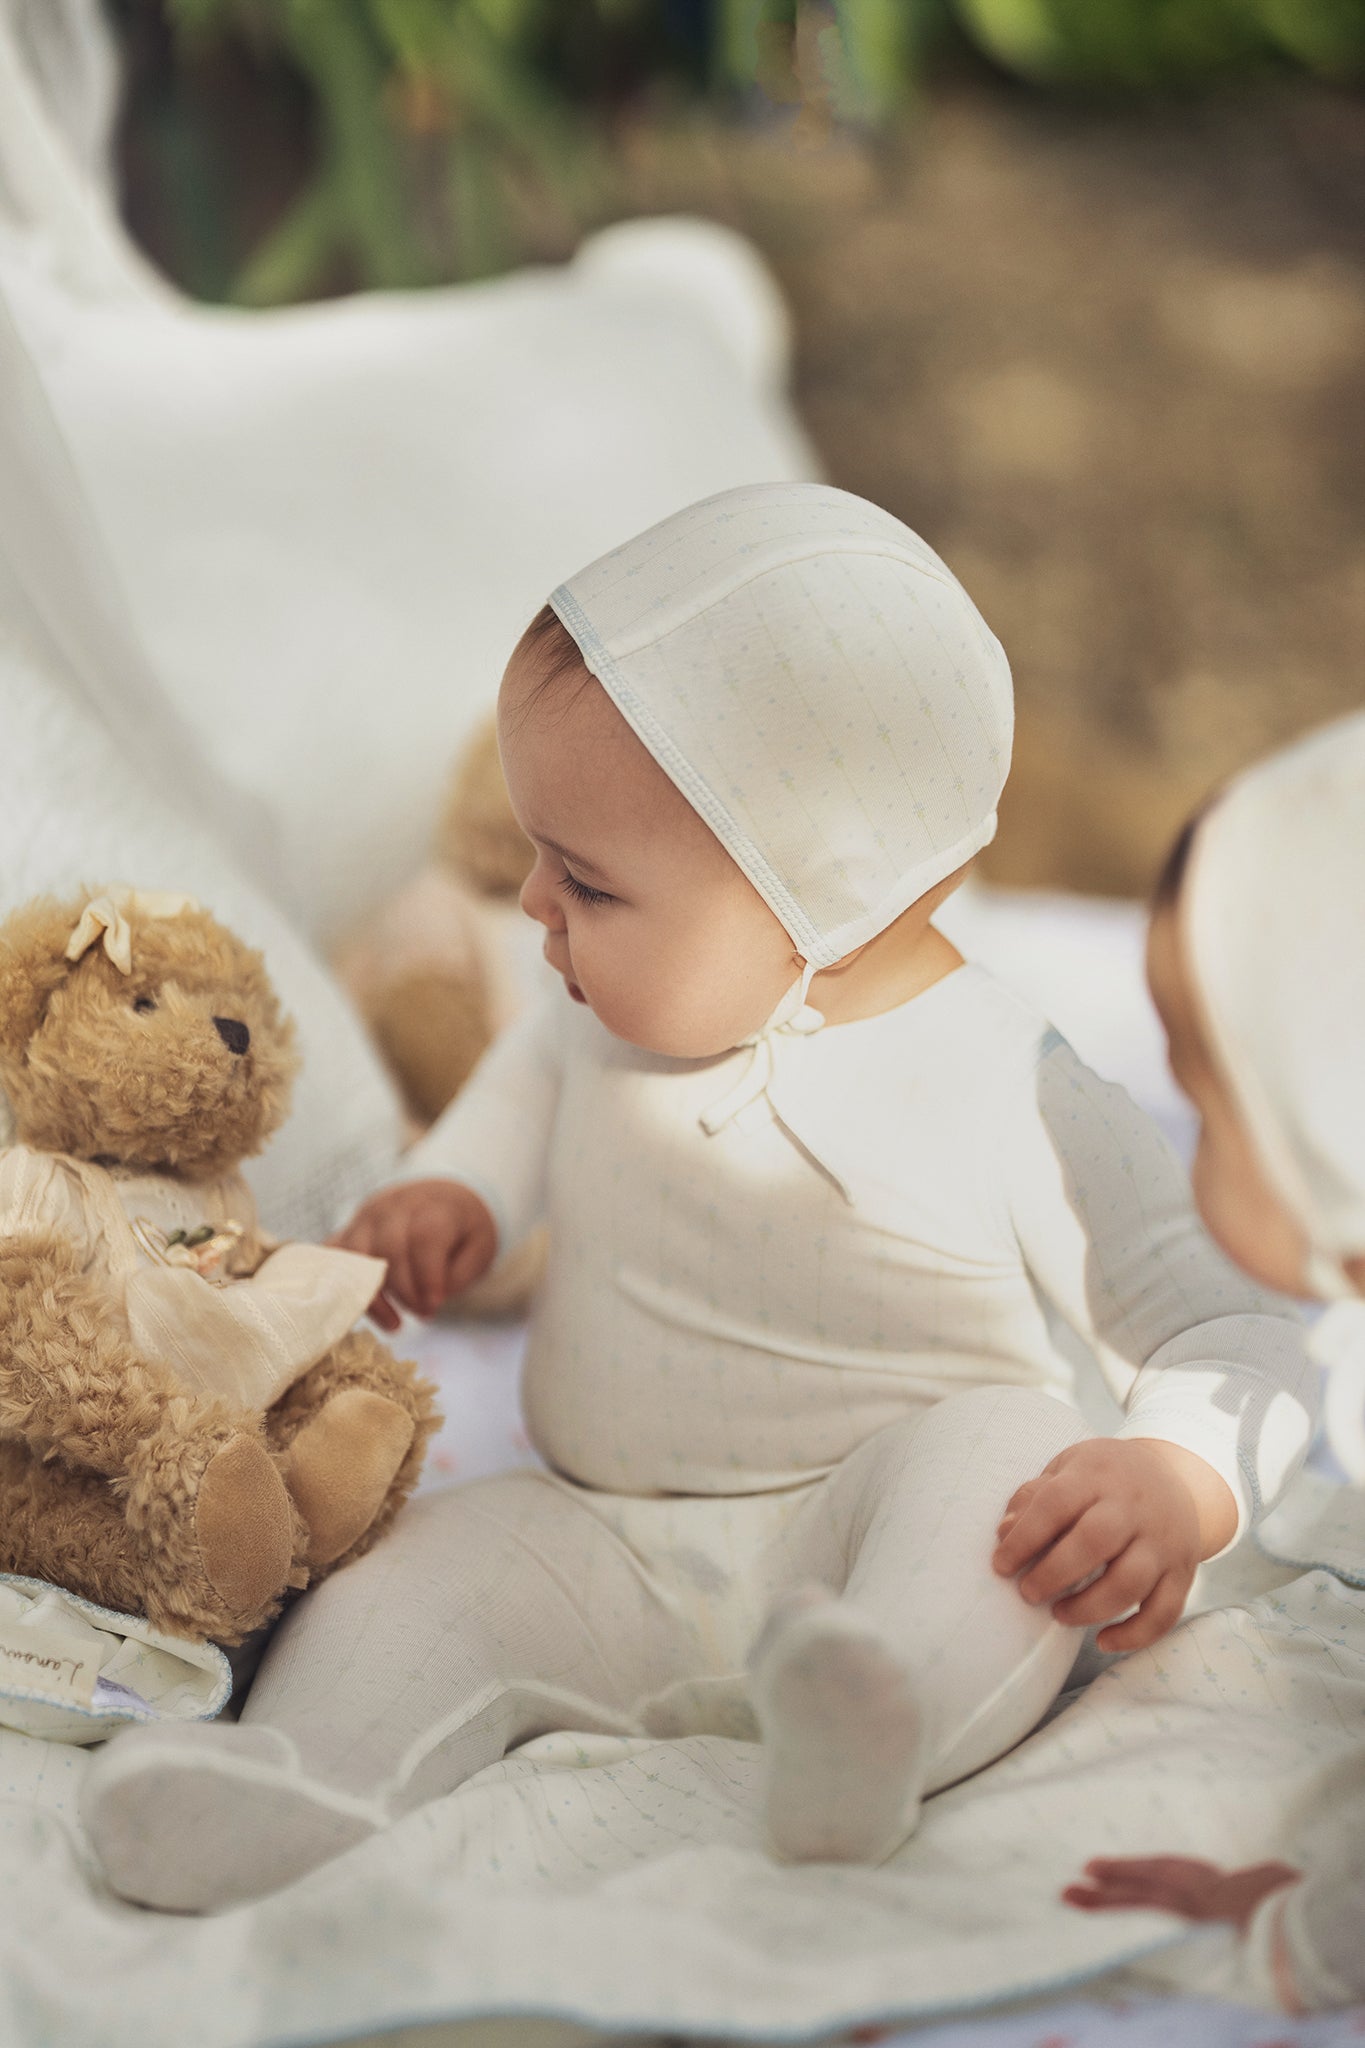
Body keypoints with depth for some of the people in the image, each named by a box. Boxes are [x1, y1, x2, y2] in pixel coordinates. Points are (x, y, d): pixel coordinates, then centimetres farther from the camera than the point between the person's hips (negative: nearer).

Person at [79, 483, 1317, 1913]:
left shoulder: (1009, 1092, -14)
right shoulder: (636, 1005, 4)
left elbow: (1230, 1335, -10)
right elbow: (539, 1061, 31)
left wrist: (1174, 1486, -30)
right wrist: (459, 1186, 13)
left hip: (860, 1528, -4)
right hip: (605, 1562, 5)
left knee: (998, 1450, -33)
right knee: (419, 1569, -19)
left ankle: (881, 1715, -57)